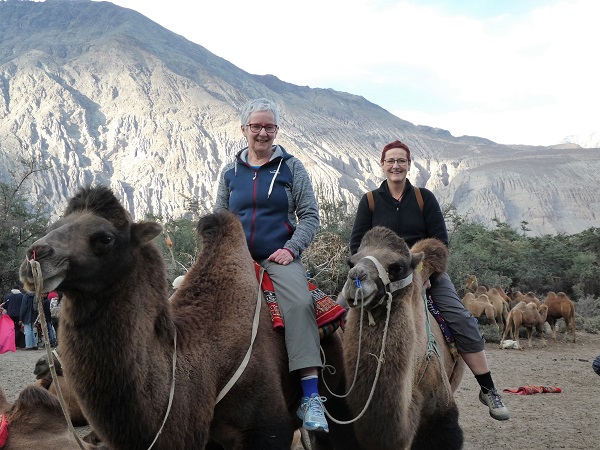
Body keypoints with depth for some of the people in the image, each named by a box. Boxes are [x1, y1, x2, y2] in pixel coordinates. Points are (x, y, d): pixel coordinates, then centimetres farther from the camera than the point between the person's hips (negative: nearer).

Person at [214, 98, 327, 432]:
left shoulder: (291, 167, 7)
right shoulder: (230, 173, 14)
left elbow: (310, 216, 3)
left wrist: (291, 248, -11)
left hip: (279, 256, -3)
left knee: (300, 304, -30)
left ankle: (311, 398, -32)